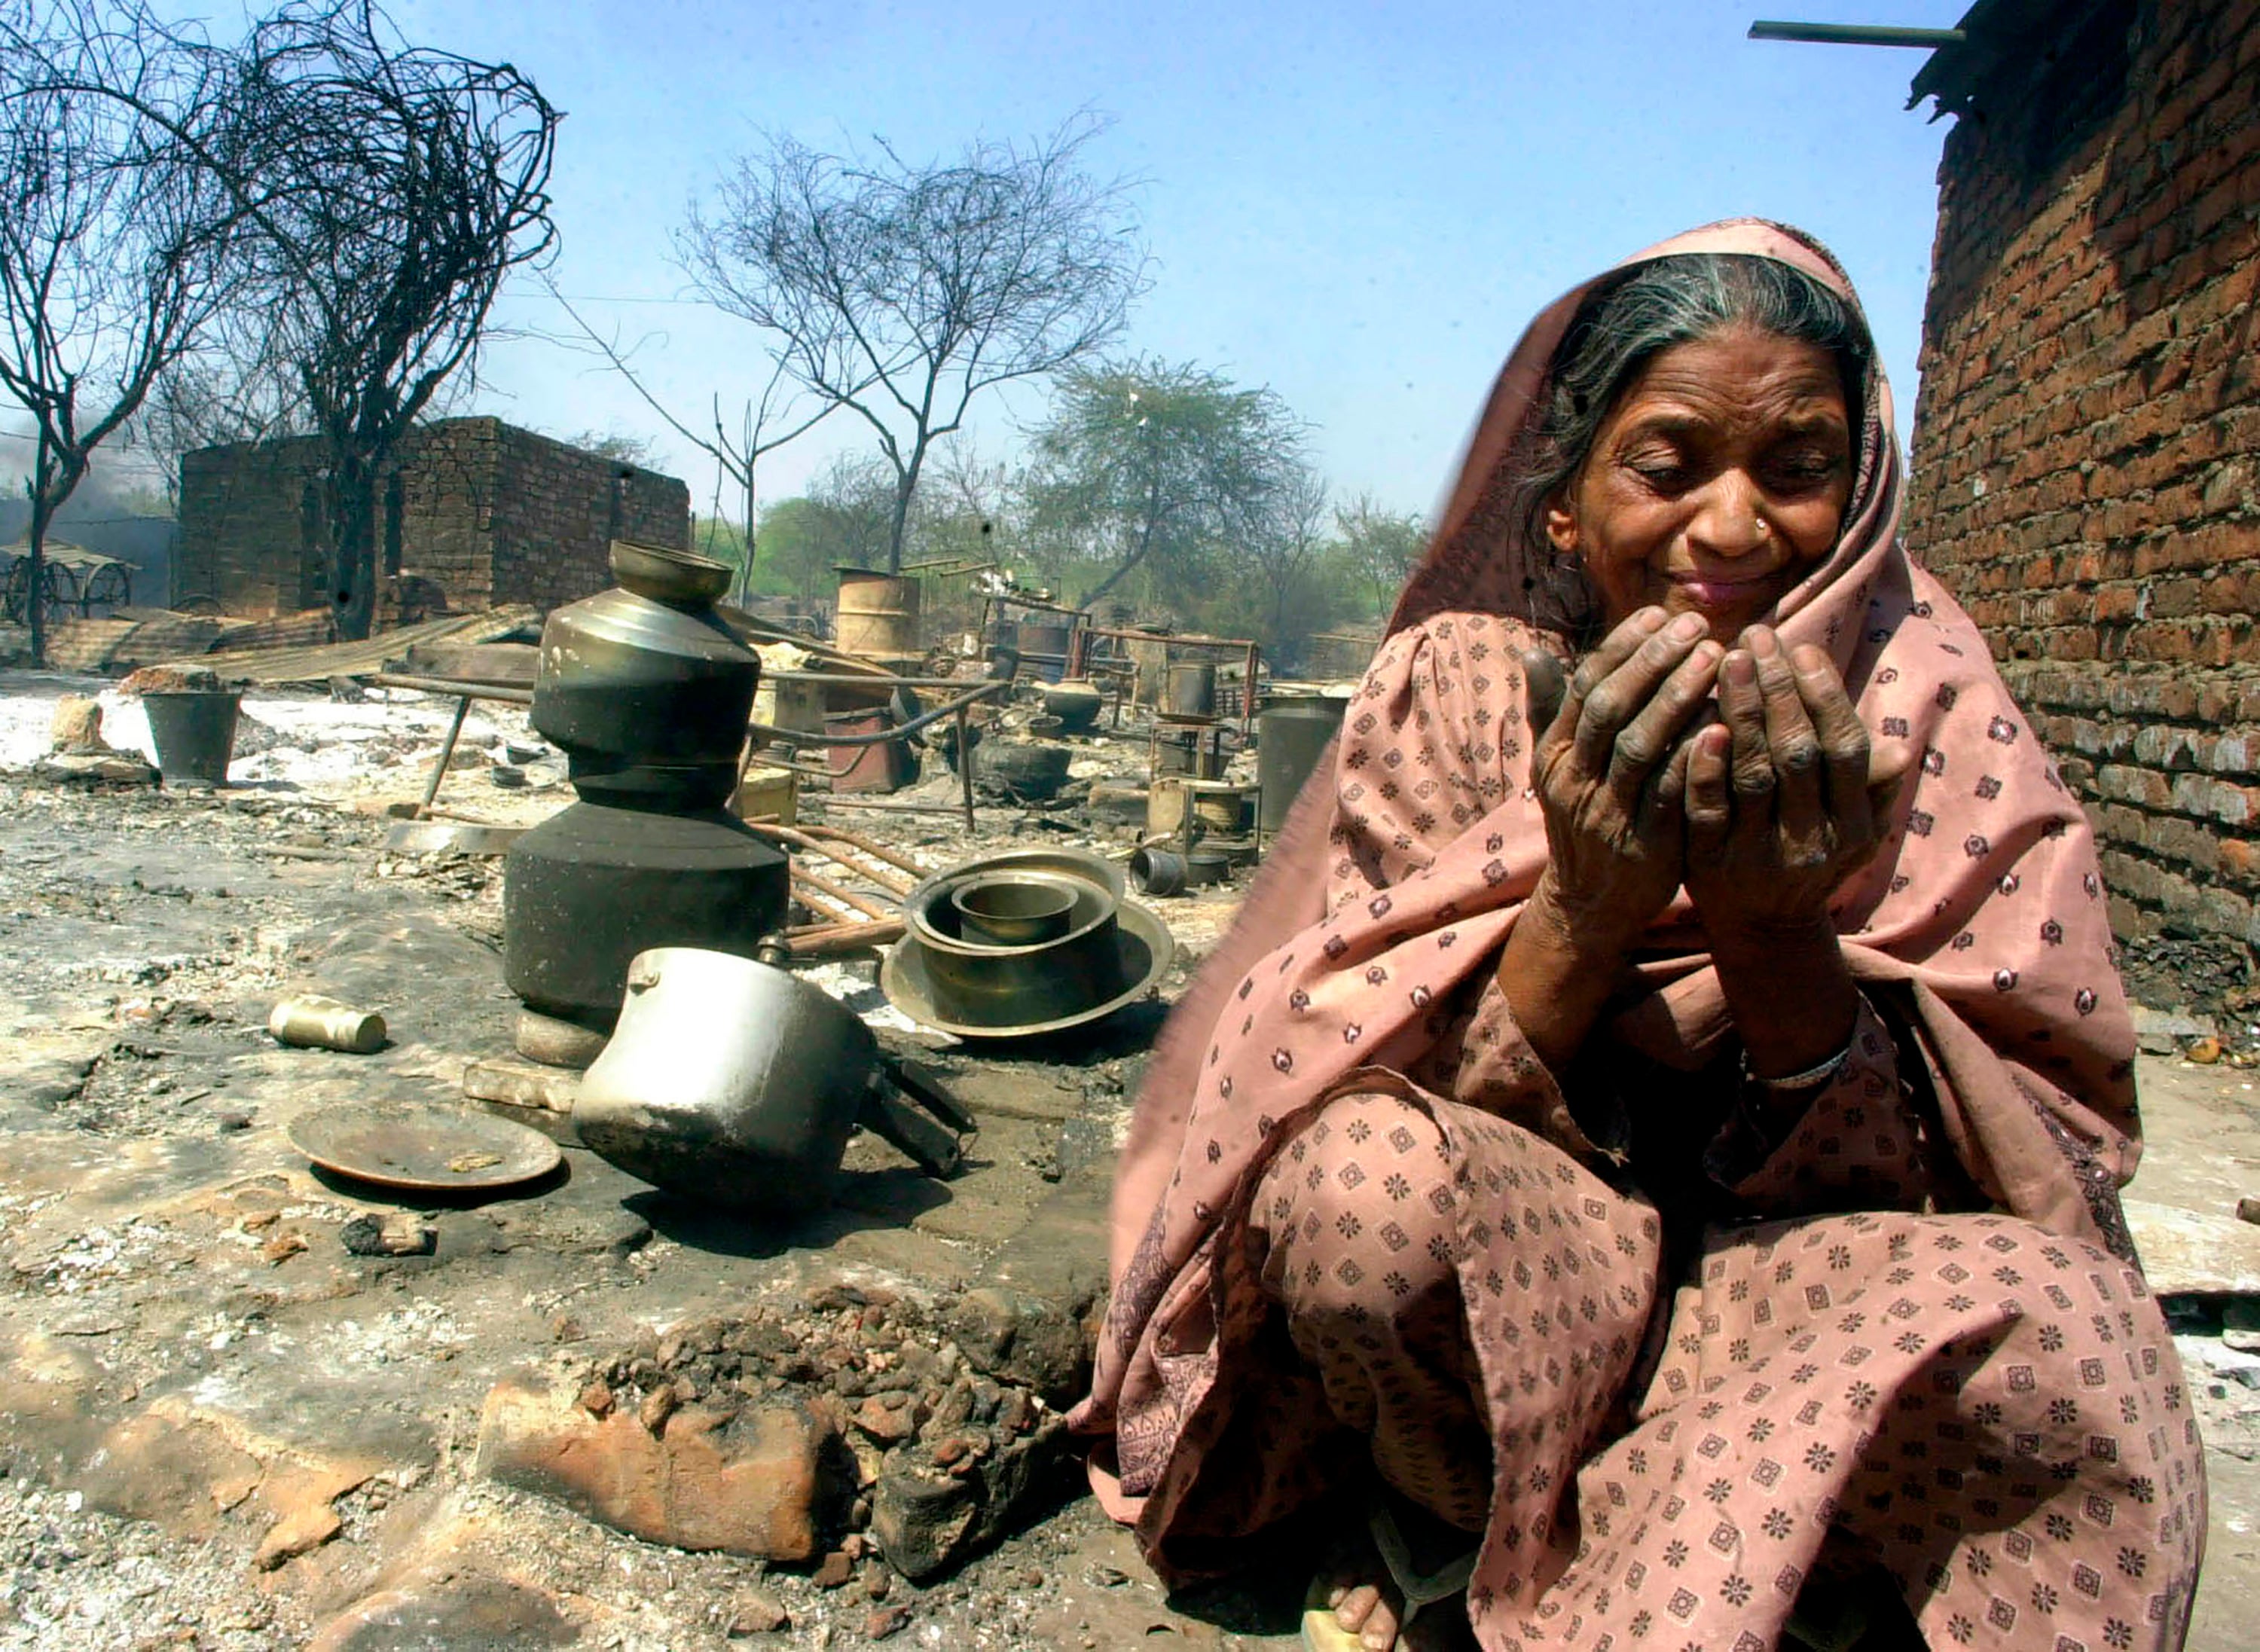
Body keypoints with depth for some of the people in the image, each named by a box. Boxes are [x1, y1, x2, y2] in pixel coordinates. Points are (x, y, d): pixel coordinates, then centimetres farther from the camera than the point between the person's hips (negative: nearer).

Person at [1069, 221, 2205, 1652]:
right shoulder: (1454, 687, -8)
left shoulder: (1939, 726, -7)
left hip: (1801, 1296, 1)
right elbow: (1396, 1109, -12)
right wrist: (1584, 905, -30)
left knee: (2063, 1326, -29)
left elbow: (2027, 1186, -9)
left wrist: (1779, 941, -27)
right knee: (1360, 1178, -32)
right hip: (1509, 1279, -1)